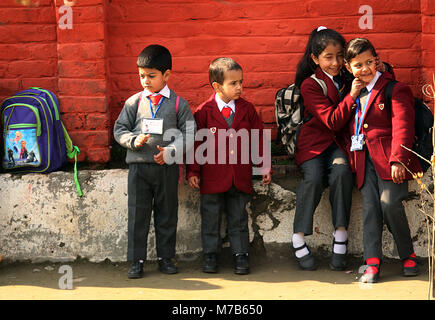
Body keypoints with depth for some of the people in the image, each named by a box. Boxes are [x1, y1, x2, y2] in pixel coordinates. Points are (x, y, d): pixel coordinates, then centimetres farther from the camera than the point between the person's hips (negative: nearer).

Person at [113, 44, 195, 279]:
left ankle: (165, 257, 23)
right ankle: (136, 261, 13)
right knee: (137, 214, 4)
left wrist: (170, 151, -17)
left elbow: (188, 135, -2)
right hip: (138, 166, 1)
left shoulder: (178, 103, 0)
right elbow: (119, 129, 7)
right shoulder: (134, 102, 4)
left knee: (167, 214, 9)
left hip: (167, 167, 0)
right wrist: (134, 140, -13)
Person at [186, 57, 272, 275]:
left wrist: (264, 167, 8)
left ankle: (241, 256, 20)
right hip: (213, 177, -1)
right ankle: (210, 255, 22)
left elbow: (259, 139, 9)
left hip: (240, 177, 2)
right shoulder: (204, 112, -5)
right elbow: (195, 143, -1)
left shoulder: (247, 109, 3)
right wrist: (193, 171, -2)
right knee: (211, 219, 9)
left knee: (238, 218, 10)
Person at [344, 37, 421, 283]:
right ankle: (372, 263, -3)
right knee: (370, 208, -2)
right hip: (365, 160, 6)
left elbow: (402, 127, -14)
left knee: (390, 203, -16)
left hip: (389, 159, -5)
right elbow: (344, 125, 26)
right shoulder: (354, 93, 16)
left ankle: (408, 256, 4)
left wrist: (398, 160, -22)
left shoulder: (395, 89, -5)